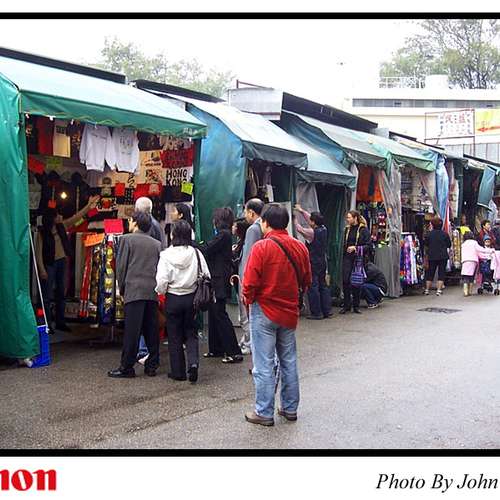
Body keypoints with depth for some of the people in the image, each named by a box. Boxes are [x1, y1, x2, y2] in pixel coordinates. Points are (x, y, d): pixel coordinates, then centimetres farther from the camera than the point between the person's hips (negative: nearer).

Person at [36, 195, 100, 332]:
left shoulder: (61, 227, 4)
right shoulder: (42, 233, -12)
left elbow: (77, 217, 5)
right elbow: (38, 252, -13)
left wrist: (89, 205, -1)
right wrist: (42, 270, -18)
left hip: (61, 263, 7)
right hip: (49, 264, -7)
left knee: (61, 294, 12)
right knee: (47, 295, -3)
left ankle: (60, 322, 20)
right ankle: (47, 324, 1)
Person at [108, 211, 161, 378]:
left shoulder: (127, 239, 0)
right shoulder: (156, 243, 14)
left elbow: (121, 266, -1)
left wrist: (122, 289, 7)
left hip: (134, 291, -5)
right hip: (153, 292, 5)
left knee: (132, 331, -3)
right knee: (151, 330, 9)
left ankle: (127, 367, 1)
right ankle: (152, 365, 14)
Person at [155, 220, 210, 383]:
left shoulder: (166, 255, -13)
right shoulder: (196, 253, -6)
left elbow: (162, 280, -16)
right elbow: (206, 276, -4)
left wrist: (160, 292, 5)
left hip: (173, 299, -2)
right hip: (191, 298, 2)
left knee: (175, 336, 10)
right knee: (191, 333, 15)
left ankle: (178, 371, 16)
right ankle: (193, 362, -7)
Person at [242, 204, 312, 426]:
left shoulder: (261, 247, -16)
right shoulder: (300, 247, 1)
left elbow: (250, 283, -17)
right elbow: (306, 281, 8)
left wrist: (248, 300, 1)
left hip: (264, 311, -5)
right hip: (290, 312, 5)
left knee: (264, 365, 3)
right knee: (289, 361, 16)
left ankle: (264, 412, 10)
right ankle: (290, 408, 25)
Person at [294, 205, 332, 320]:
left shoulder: (312, 232, -19)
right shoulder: (324, 229, 3)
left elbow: (299, 229, -7)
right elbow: (312, 219, 16)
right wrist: (301, 210, 24)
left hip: (313, 264, -8)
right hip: (322, 262, 8)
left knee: (313, 287, -2)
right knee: (323, 286, 14)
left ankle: (316, 313, 0)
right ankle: (327, 311, 17)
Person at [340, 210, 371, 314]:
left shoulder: (364, 230, -4)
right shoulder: (347, 229, 12)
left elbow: (368, 246, -7)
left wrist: (356, 248, -17)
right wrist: (345, 249, 6)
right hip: (347, 258, 3)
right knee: (345, 281, -5)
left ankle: (356, 306, 15)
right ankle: (346, 305, 4)